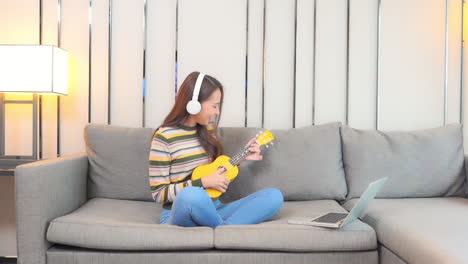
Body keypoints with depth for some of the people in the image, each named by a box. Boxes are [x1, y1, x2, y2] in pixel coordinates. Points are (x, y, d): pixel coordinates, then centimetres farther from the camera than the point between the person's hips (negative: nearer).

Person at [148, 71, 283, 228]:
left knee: (274, 196, -13)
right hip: (179, 214, -6)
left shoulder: (208, 130, 9)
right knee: (191, 195, -42)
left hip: (212, 209, 6)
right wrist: (203, 182, -17)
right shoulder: (164, 137, -10)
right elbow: (158, 193, -11)